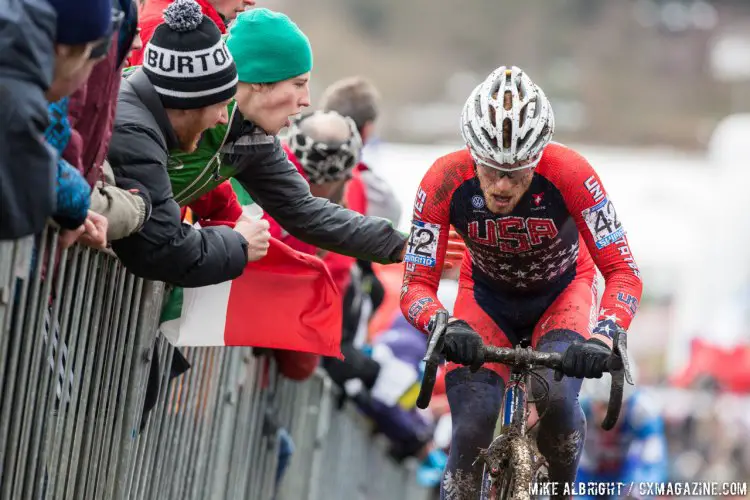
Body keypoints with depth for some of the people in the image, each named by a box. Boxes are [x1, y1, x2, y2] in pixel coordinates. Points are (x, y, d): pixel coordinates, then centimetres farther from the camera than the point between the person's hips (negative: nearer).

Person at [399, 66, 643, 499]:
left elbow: (623, 272, -32)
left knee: (555, 397, -28)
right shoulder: (445, 181, -32)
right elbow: (417, 285, -28)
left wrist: (604, 335, -51)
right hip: (487, 297, 1)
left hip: (561, 293, -1)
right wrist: (446, 328, -50)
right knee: (472, 431, -18)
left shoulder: (569, 174, -35)